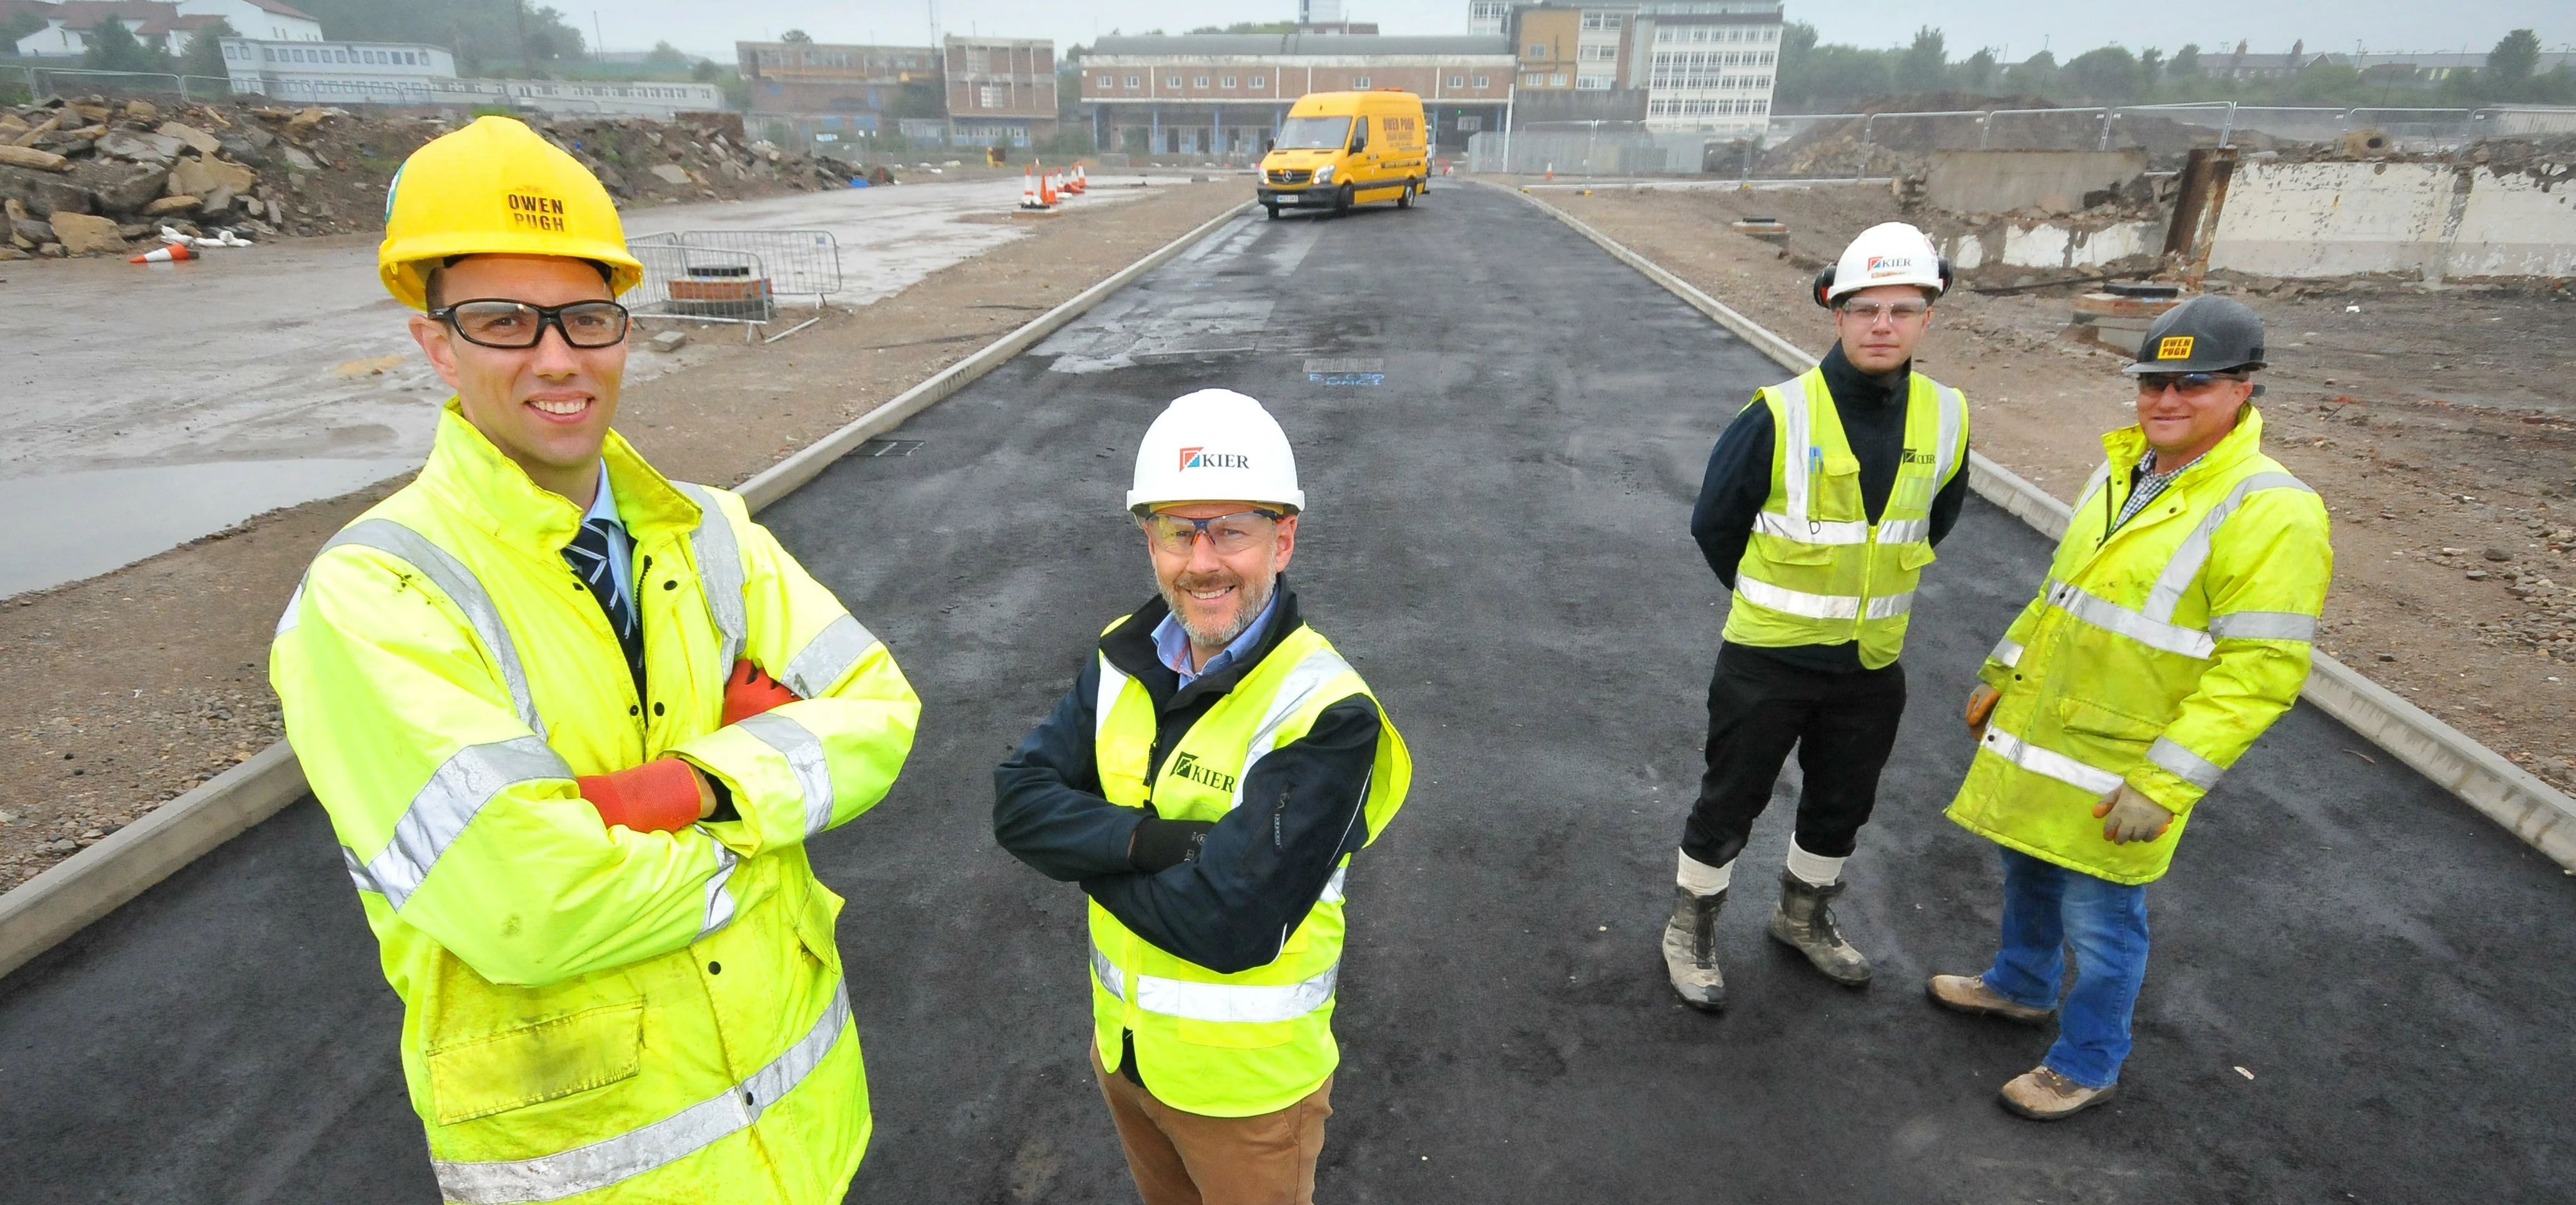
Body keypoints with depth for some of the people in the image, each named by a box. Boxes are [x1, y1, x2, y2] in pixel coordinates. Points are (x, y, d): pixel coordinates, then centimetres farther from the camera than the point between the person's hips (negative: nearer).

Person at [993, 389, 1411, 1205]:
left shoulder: (1327, 714, -28)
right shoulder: (1126, 660, -8)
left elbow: (1229, 926, -32)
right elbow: (1018, 801, -13)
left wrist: (1087, 848, -19)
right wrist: (1147, 840, -29)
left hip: (1247, 1079, -5)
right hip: (1124, 1046, 6)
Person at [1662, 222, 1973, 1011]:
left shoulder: (1945, 418, -5)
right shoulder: (1780, 416, -19)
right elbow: (1714, 525, -6)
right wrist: (1773, 601, 6)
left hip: (1873, 662, 5)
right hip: (1767, 660, -4)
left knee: (1843, 805, 21)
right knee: (1731, 802, 8)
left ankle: (1805, 918, 46)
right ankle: (1691, 931, 30)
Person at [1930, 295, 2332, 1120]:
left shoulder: (2272, 514, -19)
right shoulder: (2122, 473, 5)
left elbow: (2259, 673, -22)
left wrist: (2164, 785, -24)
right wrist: (2002, 671, 19)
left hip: (2119, 771, -7)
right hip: (2036, 737, 7)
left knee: (2098, 919, 8)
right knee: (2028, 873, 24)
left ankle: (2088, 1066, 29)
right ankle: (2021, 987, 48)